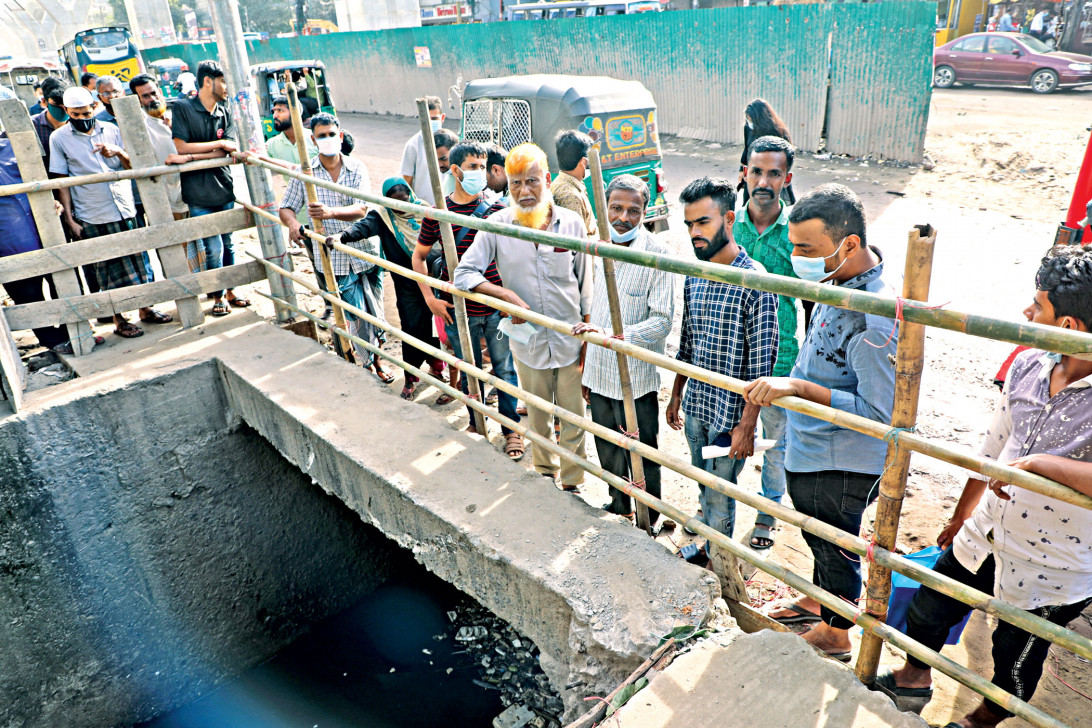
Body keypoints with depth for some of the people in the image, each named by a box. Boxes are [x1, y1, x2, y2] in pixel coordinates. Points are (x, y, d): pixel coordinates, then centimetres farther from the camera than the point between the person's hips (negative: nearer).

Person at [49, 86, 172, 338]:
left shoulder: (110, 130, 9)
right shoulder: (59, 138, 1)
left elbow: (133, 166, 10)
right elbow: (62, 180, 0)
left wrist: (118, 152, -12)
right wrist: (69, 219, -5)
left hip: (125, 209, 3)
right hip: (93, 216, -3)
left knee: (137, 259, 9)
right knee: (110, 267, 2)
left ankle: (145, 309, 22)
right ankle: (118, 320, 12)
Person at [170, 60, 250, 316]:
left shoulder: (225, 112, 8)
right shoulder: (182, 108, -5)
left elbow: (227, 151, -4)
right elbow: (180, 147, -13)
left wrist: (190, 157, -17)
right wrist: (219, 143, -11)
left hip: (224, 189, 5)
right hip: (198, 193, -5)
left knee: (228, 244, 13)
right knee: (213, 248, -4)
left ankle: (230, 291, 27)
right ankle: (217, 297, 13)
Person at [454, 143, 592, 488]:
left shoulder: (572, 223, -7)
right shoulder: (497, 225, -9)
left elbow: (585, 286, 1)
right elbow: (463, 273, -9)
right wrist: (508, 296, -22)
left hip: (570, 342, 0)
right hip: (528, 340, 0)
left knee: (573, 418, 10)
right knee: (538, 419, 18)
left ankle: (572, 483, 29)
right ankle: (545, 475, 41)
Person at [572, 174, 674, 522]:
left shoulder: (658, 254, -16)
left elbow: (662, 321, -20)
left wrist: (610, 334, -32)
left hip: (637, 379, -6)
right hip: (599, 373, 6)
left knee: (642, 457, 9)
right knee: (608, 451, 22)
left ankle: (648, 523, 31)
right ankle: (619, 506, 44)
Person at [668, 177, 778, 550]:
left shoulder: (755, 283, -18)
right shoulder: (694, 278, 4)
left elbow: (761, 365, -18)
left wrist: (746, 426, -19)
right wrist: (676, 396, 17)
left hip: (730, 415, -6)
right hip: (694, 407, 6)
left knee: (719, 496, 8)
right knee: (704, 489, 22)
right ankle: (707, 546, 43)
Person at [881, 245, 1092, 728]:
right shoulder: (1028, 366, -8)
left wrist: (1040, 462, -40)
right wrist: (960, 516, 17)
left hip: (1050, 574, -5)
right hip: (984, 537, 6)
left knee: (1014, 661, 21)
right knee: (927, 610, 23)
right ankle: (915, 676, 53)